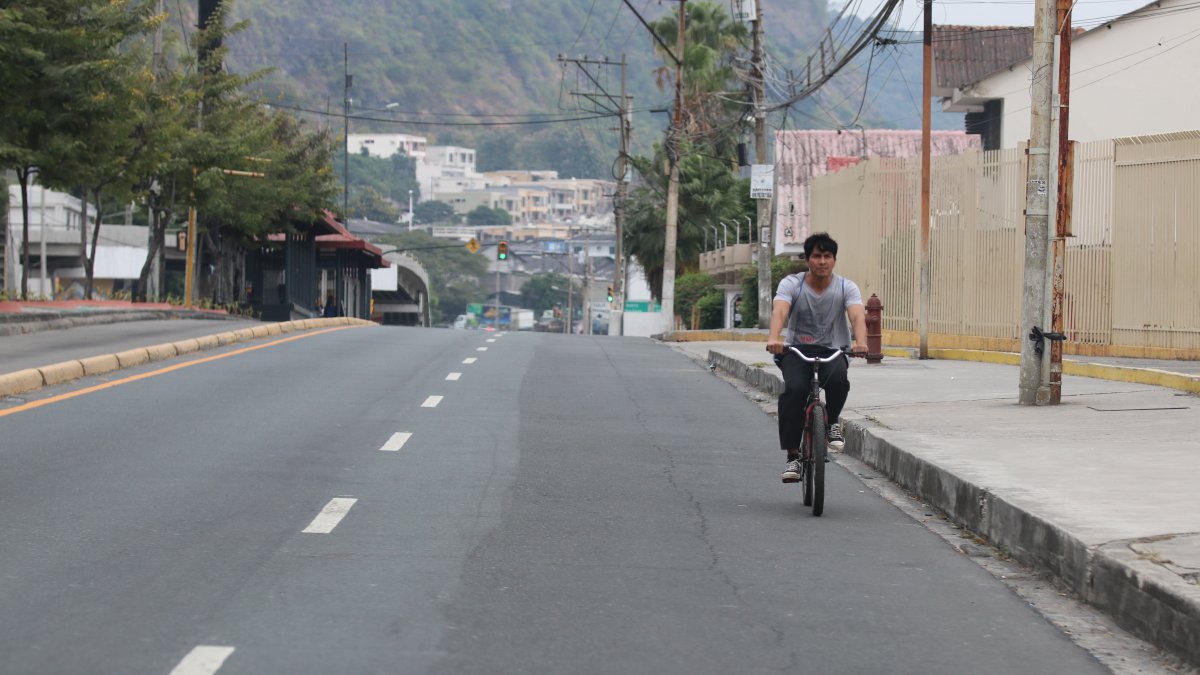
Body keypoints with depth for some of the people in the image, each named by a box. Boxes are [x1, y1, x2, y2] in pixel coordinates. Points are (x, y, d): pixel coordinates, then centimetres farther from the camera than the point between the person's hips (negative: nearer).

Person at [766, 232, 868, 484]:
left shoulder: (846, 287, -4)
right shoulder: (791, 284, -6)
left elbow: (857, 315, -22)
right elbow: (780, 311, -24)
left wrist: (860, 342, -45)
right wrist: (774, 338, -47)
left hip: (833, 350, 0)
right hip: (796, 349, 0)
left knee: (838, 378, -34)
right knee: (794, 389, -29)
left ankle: (832, 421, -3)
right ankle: (792, 456, -20)